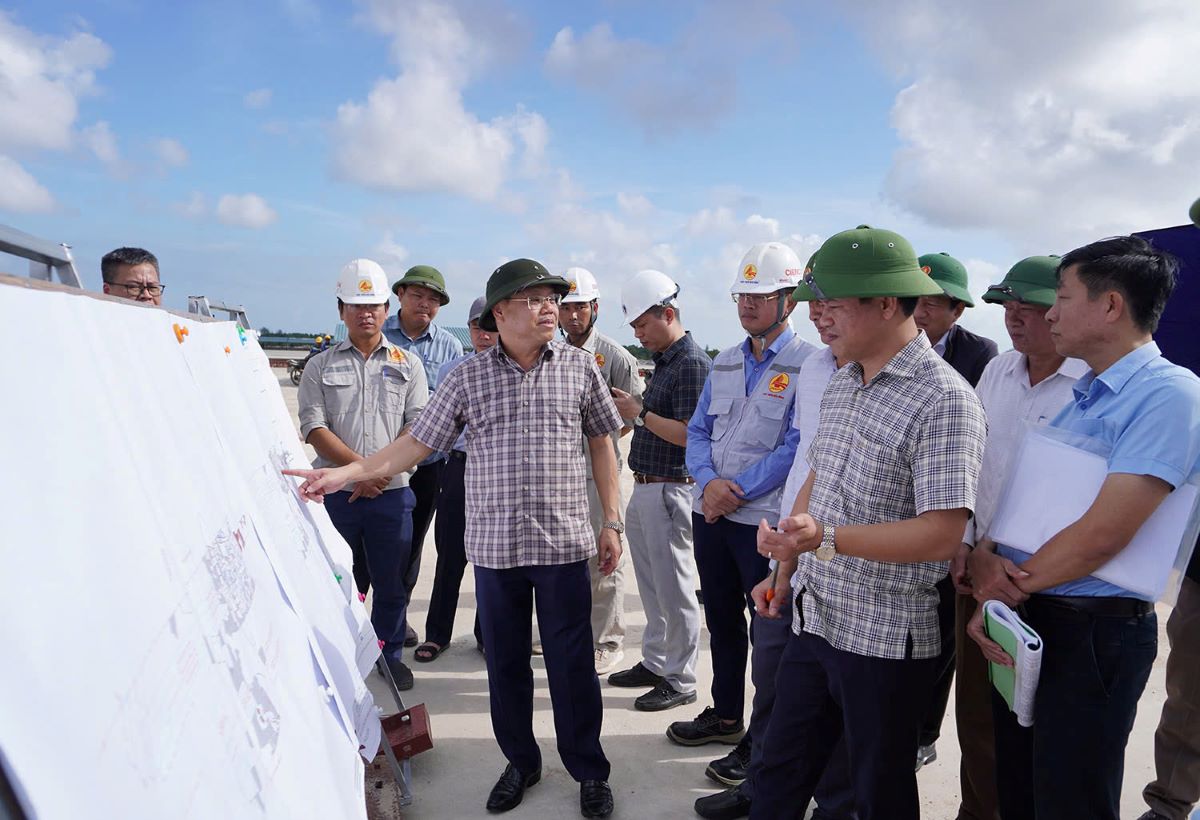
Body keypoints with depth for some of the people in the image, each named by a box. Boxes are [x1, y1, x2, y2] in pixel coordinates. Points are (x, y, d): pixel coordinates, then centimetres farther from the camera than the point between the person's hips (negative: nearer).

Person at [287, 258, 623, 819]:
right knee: (504, 663, 13)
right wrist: (344, 473, -4)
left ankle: (589, 771, 26)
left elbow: (601, 443, 8)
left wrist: (612, 521, 6)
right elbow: (417, 443, 4)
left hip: (563, 543, -1)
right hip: (494, 545, 1)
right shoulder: (468, 377, 2)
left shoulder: (580, 366, 2)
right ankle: (521, 762, 35)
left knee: (572, 665, 6)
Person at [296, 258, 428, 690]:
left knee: (392, 582, 9)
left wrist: (382, 470, -12)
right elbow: (314, 428, -3)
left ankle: (390, 655, 25)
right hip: (335, 491, 0)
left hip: (392, 492, 1)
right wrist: (359, 467, -15)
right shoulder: (321, 366, 7)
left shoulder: (407, 364, 8)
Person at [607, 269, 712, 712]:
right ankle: (654, 663, 32)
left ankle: (680, 680, 14)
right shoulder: (665, 361, 15)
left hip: (670, 490, -10)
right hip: (644, 489, 10)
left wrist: (640, 413, -17)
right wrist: (631, 406, 7)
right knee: (651, 587, 18)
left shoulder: (692, 362, -16)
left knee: (673, 590, 1)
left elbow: (689, 434, -23)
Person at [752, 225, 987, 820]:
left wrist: (827, 538, -30)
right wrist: (785, 572, 15)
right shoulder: (841, 384, 8)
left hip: (885, 638, -7)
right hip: (813, 618, 7)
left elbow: (942, 534, -24)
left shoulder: (943, 399, -18)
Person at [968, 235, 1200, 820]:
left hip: (1092, 632, -8)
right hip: (1023, 619, 8)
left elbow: (1101, 535, -23)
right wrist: (984, 556, -11)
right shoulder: (1081, 395, 13)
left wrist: (1008, 583, -11)